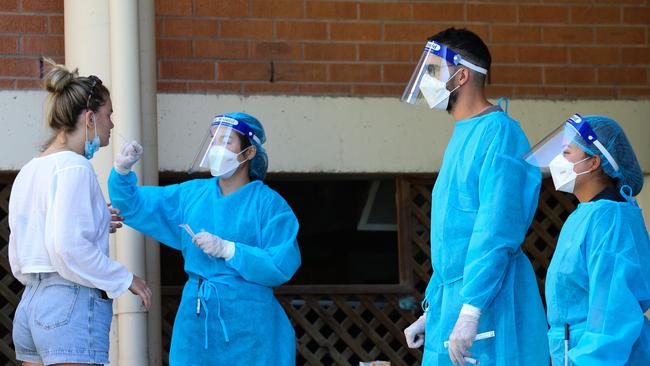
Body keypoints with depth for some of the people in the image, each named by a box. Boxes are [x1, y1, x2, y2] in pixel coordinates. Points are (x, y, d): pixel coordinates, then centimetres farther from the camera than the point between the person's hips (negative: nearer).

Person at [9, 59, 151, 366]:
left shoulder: (29, 171, 18)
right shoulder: (74, 168, -9)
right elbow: (67, 249, -20)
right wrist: (124, 280, -8)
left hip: (29, 304, 9)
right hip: (73, 306, -9)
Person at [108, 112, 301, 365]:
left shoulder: (267, 203, -5)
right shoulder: (192, 195, 11)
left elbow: (282, 266, -13)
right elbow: (134, 207, 16)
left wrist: (228, 250, -18)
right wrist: (122, 171, -2)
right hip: (196, 319, 5)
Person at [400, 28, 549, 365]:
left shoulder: (498, 132, -11)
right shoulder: (462, 136, 18)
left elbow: (497, 231, -20)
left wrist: (469, 311, -25)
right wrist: (432, 311, 22)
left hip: (488, 302, -9)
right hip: (450, 300, 9)